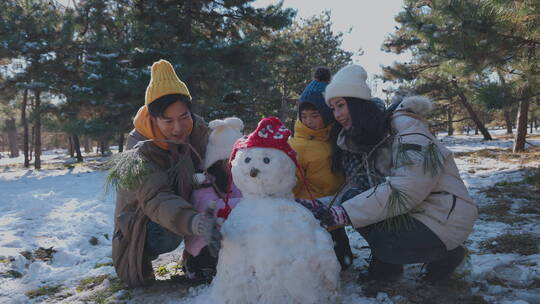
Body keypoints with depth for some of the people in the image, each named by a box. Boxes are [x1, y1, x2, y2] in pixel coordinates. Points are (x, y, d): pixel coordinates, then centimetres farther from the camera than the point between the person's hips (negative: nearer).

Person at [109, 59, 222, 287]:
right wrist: (197, 223, -62)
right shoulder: (141, 152, -30)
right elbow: (156, 200, -43)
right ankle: (143, 252, -1)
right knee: (168, 235, -35)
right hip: (143, 217, -5)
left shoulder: (197, 130, -13)